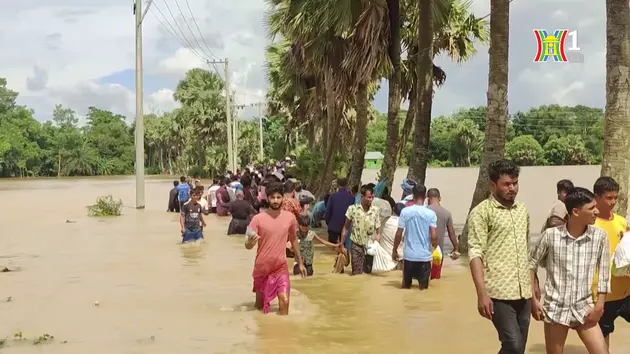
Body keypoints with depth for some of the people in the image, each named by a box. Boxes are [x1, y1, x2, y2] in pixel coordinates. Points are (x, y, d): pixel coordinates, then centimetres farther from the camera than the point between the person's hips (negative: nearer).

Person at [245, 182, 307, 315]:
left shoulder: (290, 217, -3)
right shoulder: (258, 218, -12)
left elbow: (293, 239, 13)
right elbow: (248, 246, -12)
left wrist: (300, 262, 16)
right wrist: (251, 242, -36)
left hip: (281, 267, 1)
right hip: (262, 267, -1)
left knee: (284, 301, -15)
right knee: (260, 305, 12)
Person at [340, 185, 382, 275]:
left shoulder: (376, 210, -4)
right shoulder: (352, 209, -8)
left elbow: (378, 229, 2)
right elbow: (346, 227, 1)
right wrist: (342, 243, 0)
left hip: (370, 246, 2)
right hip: (357, 246, -2)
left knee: (368, 273, 9)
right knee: (357, 274, -1)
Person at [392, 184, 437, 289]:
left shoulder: (405, 211, -5)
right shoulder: (431, 213, -6)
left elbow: (399, 234, -4)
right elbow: (434, 236, -10)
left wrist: (394, 250, 10)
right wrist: (435, 247, 12)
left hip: (409, 255, 1)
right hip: (425, 256, 0)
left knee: (406, 286, 14)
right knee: (423, 287, 9)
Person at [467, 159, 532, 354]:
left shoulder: (522, 210, 14)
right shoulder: (481, 212, -6)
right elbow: (475, 254, -12)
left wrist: (533, 285, 17)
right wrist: (482, 293, -19)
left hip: (523, 292, 6)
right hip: (499, 293, -6)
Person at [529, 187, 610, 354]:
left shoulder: (599, 236, -5)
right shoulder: (550, 235, -9)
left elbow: (604, 274, 1)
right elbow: (531, 265, 2)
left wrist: (599, 306, -3)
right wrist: (533, 299, -1)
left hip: (584, 308, 1)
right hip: (555, 308, -1)